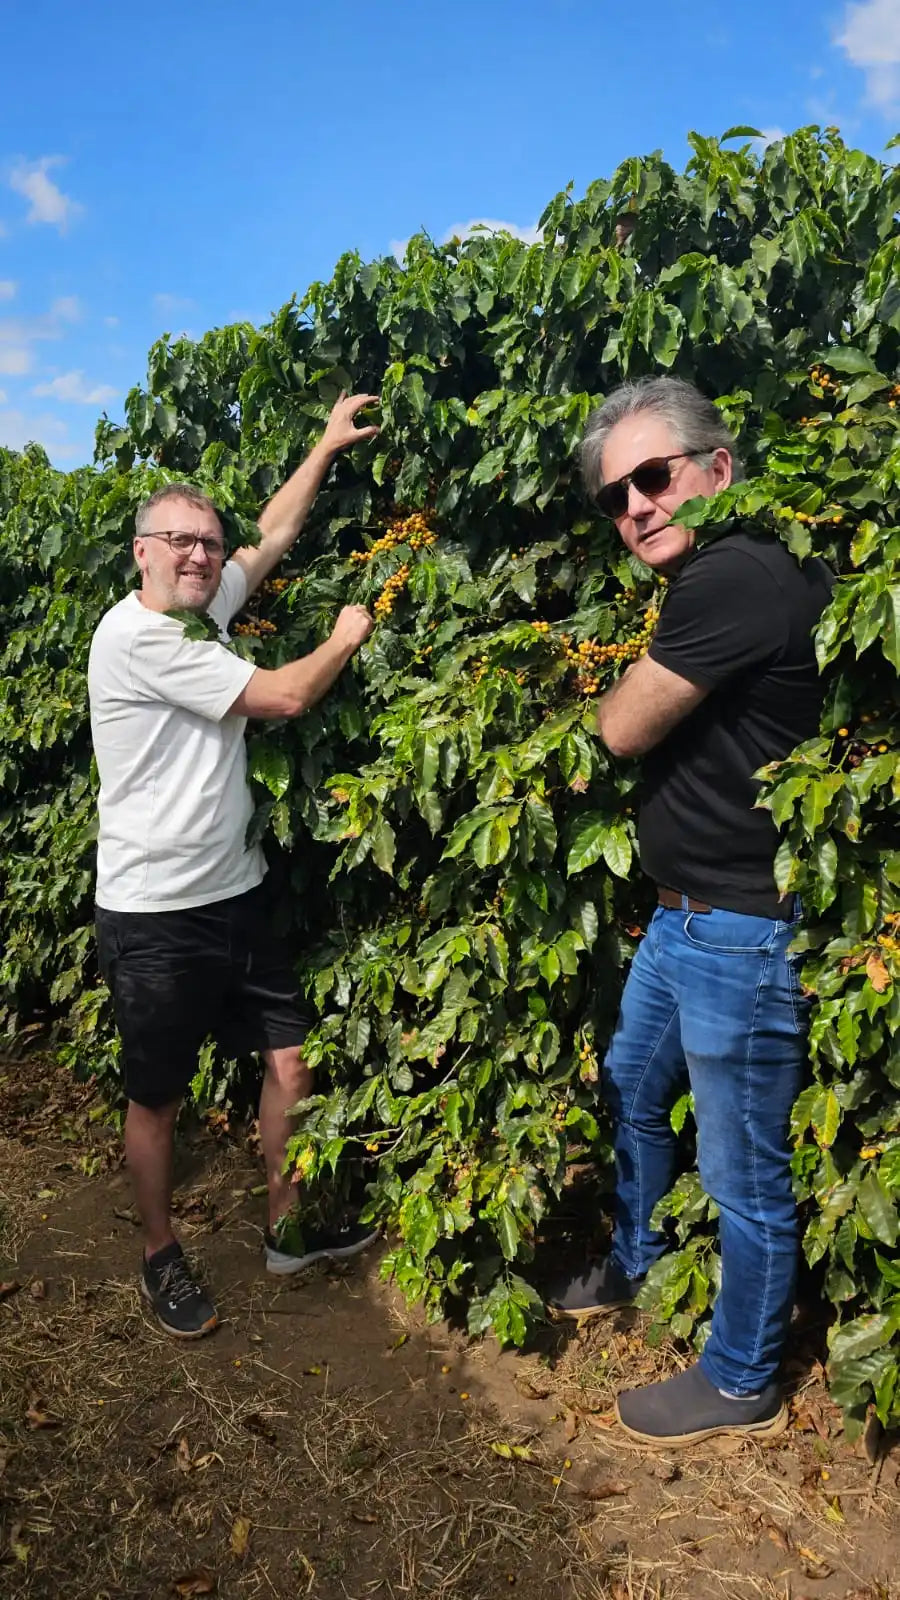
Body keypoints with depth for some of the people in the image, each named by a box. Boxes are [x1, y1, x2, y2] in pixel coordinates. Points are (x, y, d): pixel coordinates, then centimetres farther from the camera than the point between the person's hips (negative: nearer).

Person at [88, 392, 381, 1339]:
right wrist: (346, 637, 0)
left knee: (291, 1062, 10)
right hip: (154, 915, -8)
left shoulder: (203, 611, 7)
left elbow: (275, 534, 19)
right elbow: (284, 698, -17)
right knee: (157, 1097, 8)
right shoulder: (135, 633, -17)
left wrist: (328, 446, 19)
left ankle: (287, 1232, 29)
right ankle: (161, 1259, 30)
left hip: (234, 895, 8)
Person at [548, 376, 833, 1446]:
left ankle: (742, 1386, 32)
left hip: (739, 936, -10)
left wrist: (640, 667, 2)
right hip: (680, 917, 11)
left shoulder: (736, 576, -23)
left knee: (743, 1177, 9)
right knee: (630, 1096, 27)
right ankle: (634, 1270, 51)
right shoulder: (712, 580, 9)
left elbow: (623, 727, -15)